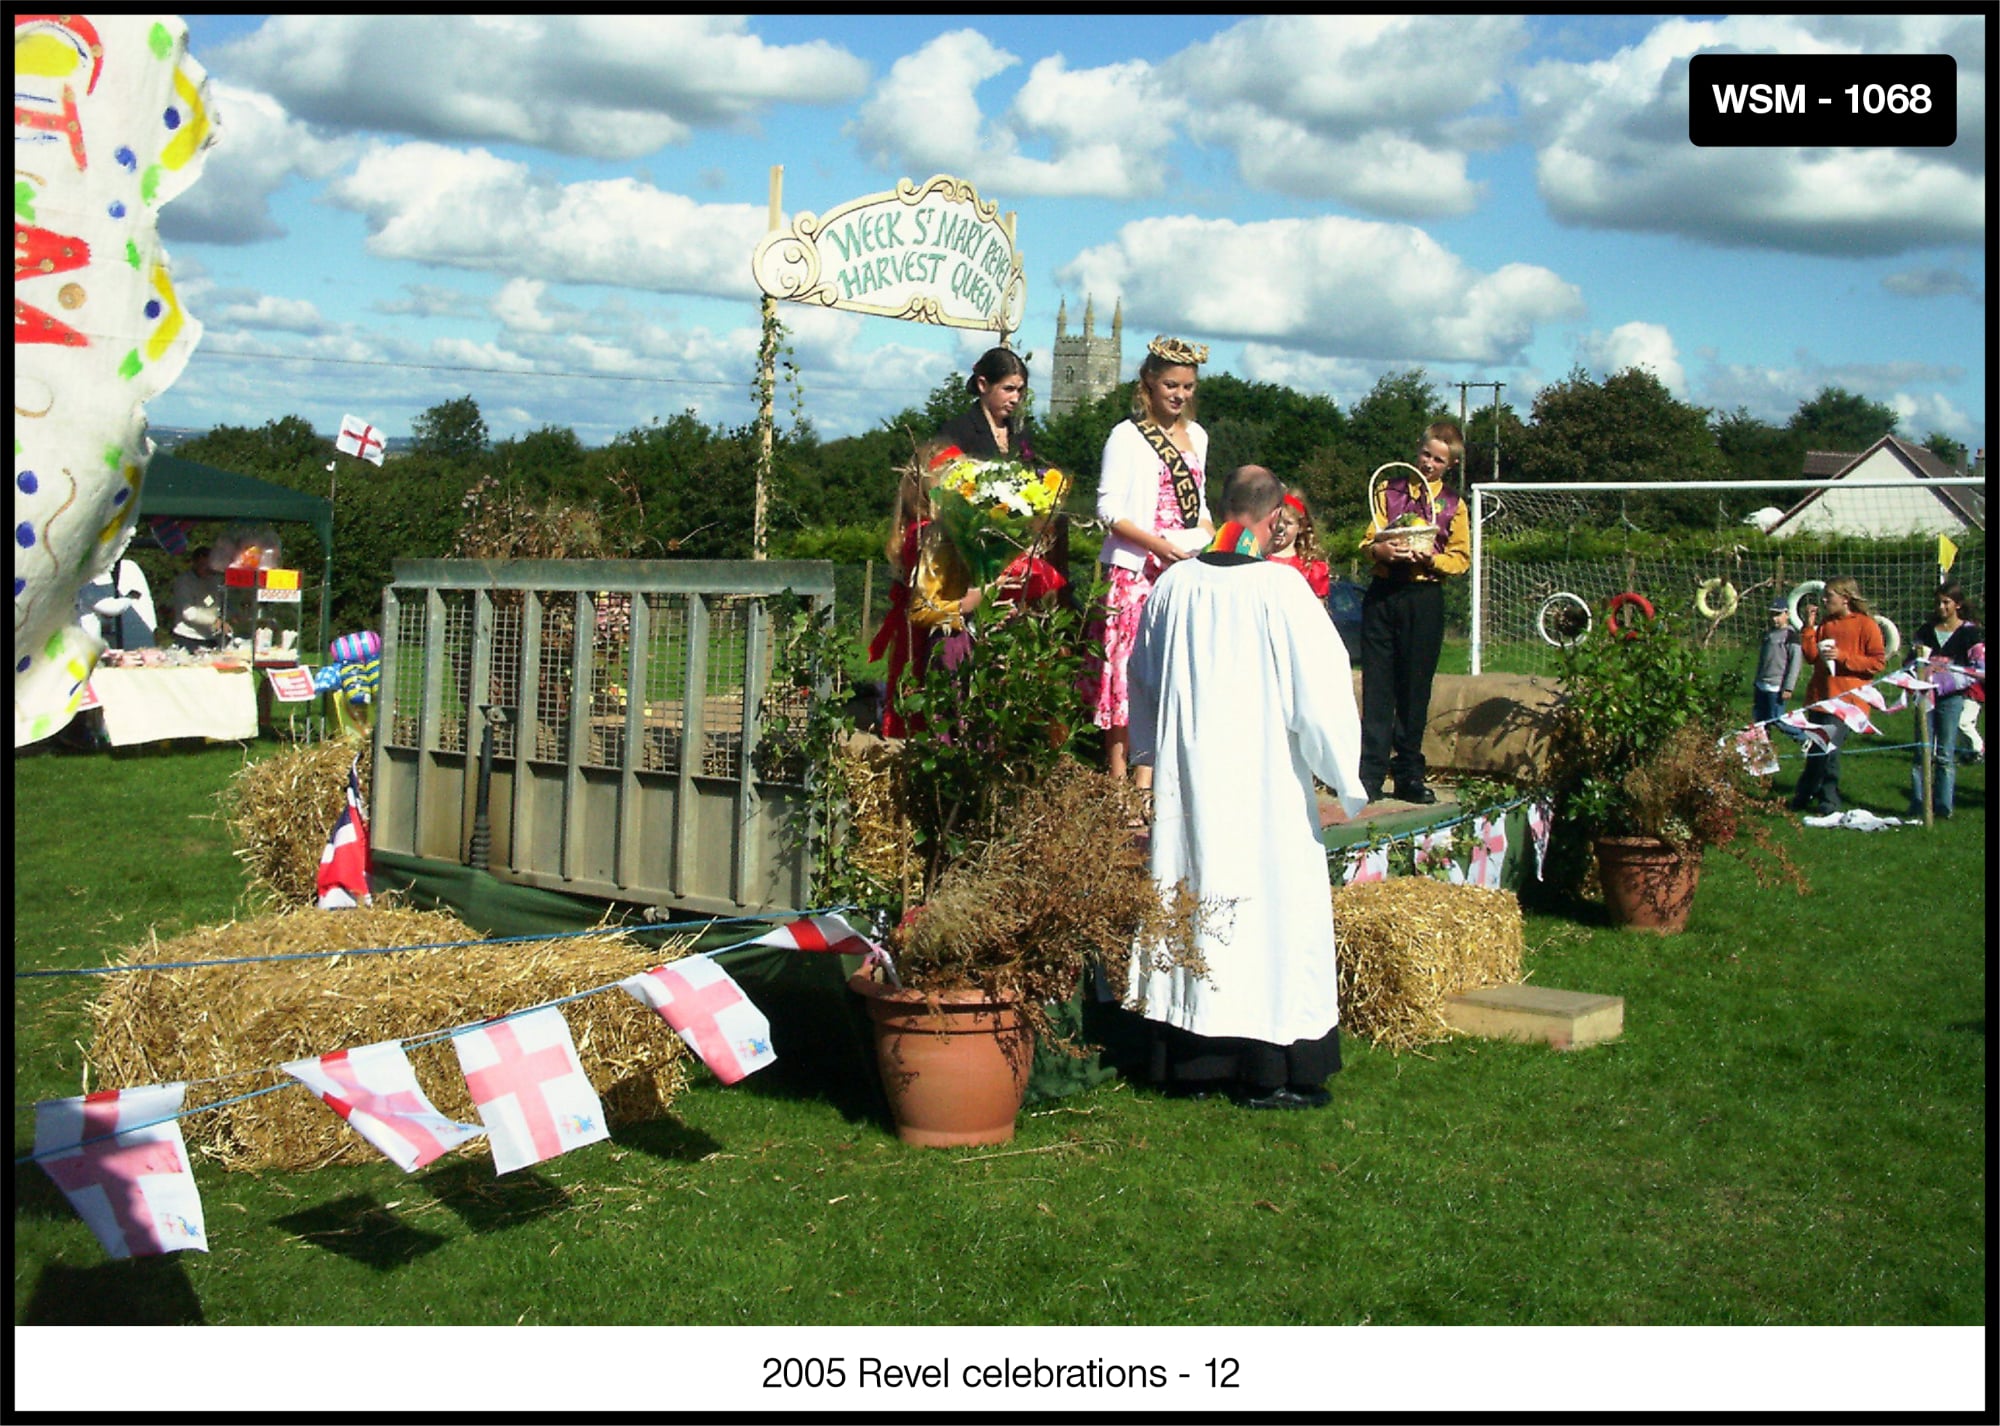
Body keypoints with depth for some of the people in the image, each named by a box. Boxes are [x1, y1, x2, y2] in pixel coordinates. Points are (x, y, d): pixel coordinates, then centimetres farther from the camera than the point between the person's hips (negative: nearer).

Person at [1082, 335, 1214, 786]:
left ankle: (1148, 775, 6)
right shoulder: (1127, 436, -3)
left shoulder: (1197, 437, 17)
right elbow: (1108, 508, -8)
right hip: (1135, 572, -6)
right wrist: (1158, 544, -19)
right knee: (1129, 669, -7)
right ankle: (1118, 777, -1)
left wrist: (1209, 540, 4)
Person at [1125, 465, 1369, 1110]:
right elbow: (1320, 689, -12)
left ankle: (1186, 1060, 19)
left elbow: (1142, 681, 15)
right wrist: (1345, 775, -1)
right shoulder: (1280, 587, -13)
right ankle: (1271, 1071, 7)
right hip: (1264, 785, -5)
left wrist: (1151, 757, 29)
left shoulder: (1174, 584, 2)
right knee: (1273, 905, 3)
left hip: (1185, 781, 5)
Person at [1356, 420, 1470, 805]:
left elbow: (1461, 558, 5)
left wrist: (1432, 559, -15)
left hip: (1425, 597, 0)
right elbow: (1368, 540, 6)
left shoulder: (1454, 505, 7)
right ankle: (1370, 775, 0)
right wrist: (1381, 550, -17)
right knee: (1377, 685, -3)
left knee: (1415, 687, 4)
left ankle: (1409, 775, 13)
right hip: (1383, 594, 0)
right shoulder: (1389, 490, 10)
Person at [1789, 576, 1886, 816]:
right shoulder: (1825, 623, 13)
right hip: (1819, 695, 6)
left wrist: (1843, 657, -16)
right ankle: (1804, 796, 21)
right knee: (1815, 747, 11)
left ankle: (1829, 801, 0)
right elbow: (1812, 656, 8)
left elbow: (1877, 663, -8)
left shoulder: (1866, 625, -5)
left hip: (1846, 698, -6)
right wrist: (1809, 627, 0)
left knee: (1828, 747, -11)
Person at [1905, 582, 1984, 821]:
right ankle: (1918, 806, 3)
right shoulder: (1927, 631, 13)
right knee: (1922, 752, 0)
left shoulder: (1971, 633, 1)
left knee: (1946, 754, 0)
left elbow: (1979, 670, -4)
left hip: (1952, 698, -3)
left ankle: (1943, 806, 6)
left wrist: (1947, 671, -15)